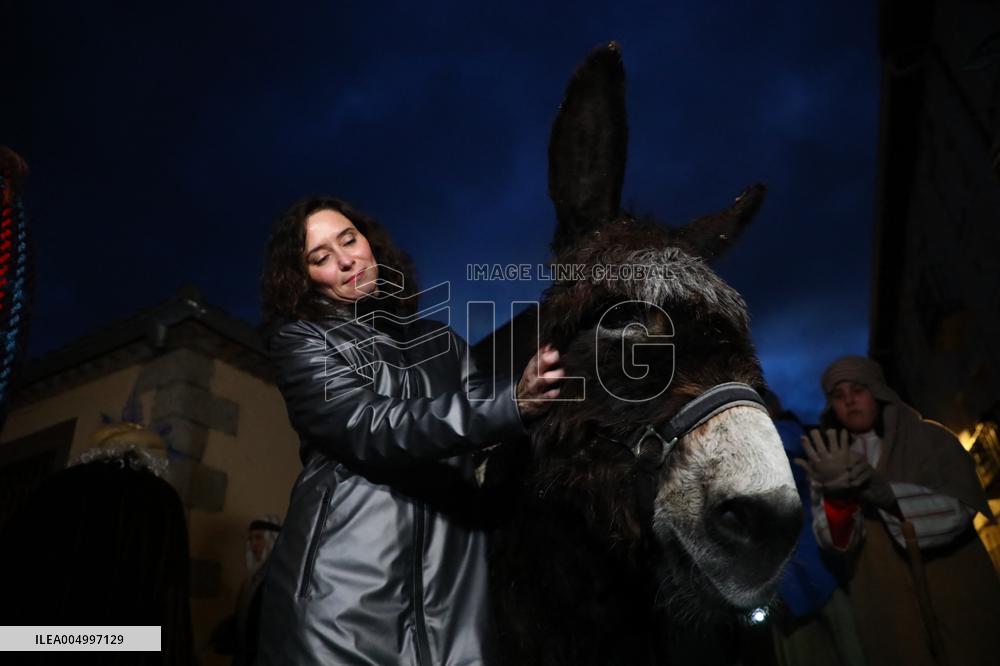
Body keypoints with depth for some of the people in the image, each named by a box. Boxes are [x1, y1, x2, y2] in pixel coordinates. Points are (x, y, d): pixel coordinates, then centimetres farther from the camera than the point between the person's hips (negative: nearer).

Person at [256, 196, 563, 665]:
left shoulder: (441, 342, 14)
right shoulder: (298, 339, 1)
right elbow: (368, 428, -15)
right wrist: (511, 403, -26)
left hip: (449, 578, 4)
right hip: (346, 582, -3)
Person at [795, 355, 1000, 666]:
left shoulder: (931, 438, -5)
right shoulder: (829, 462, -3)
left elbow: (960, 510, -14)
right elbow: (837, 541, -14)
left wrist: (885, 492, -30)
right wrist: (837, 493, -36)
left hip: (957, 599, 0)